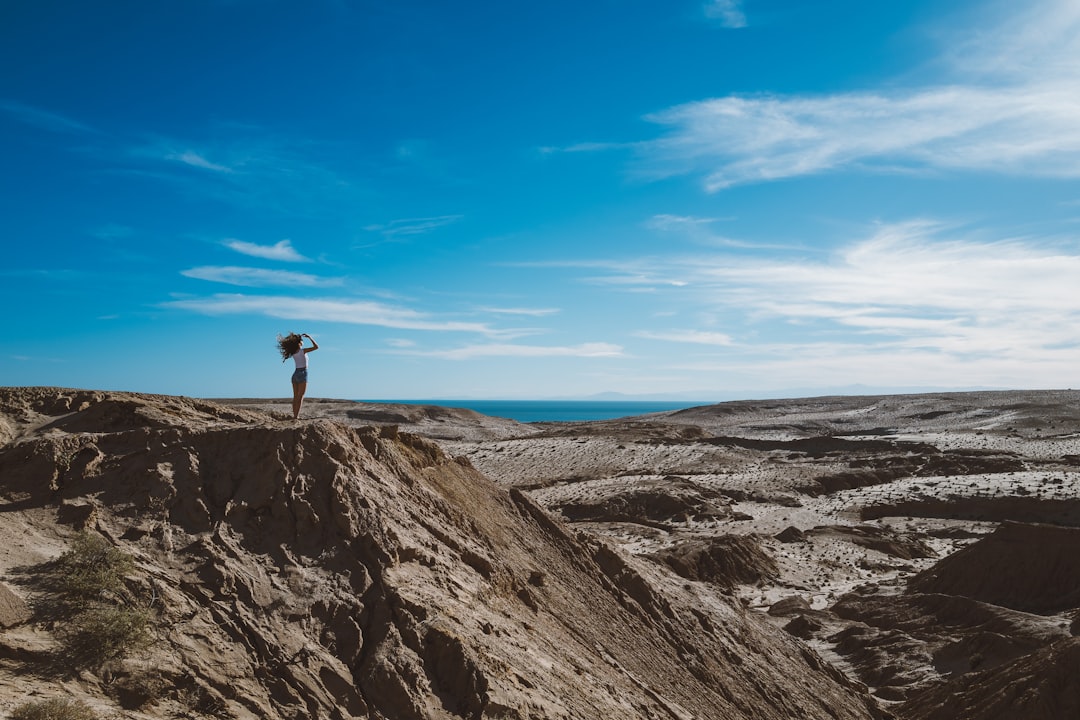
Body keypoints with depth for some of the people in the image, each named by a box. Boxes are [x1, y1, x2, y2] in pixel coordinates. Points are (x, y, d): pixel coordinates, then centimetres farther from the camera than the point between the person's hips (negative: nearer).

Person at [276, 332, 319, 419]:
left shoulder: (293, 352, 6)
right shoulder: (302, 351, -13)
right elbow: (316, 346, -18)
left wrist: (298, 337, 19)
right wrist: (309, 337, -7)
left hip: (295, 374, 7)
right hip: (302, 373, -7)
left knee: (295, 397, 8)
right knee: (300, 397, -7)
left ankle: (295, 415, 6)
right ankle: (296, 416, -13)